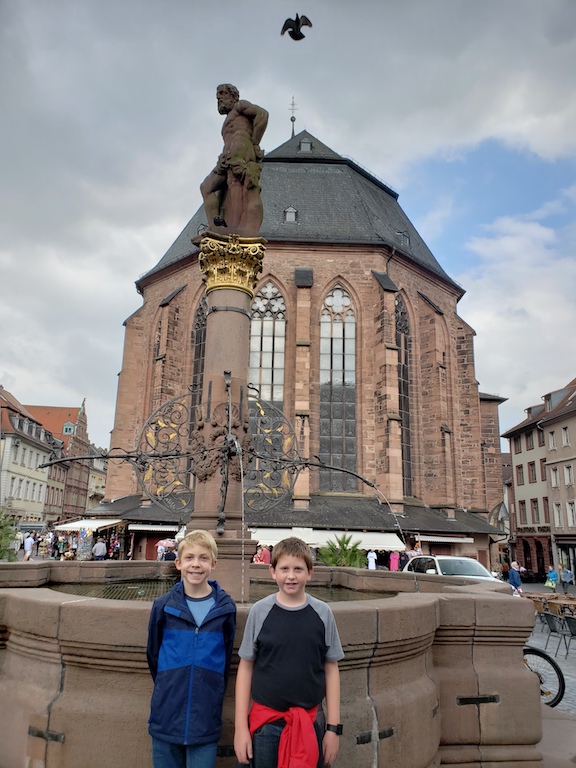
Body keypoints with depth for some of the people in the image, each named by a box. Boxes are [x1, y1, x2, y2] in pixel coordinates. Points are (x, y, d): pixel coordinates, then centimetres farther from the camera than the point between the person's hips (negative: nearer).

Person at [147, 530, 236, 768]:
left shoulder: (225, 607, -4)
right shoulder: (163, 606, -3)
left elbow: (226, 657, 6)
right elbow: (153, 653, 9)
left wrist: (213, 692, 8)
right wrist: (168, 687, 12)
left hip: (206, 719, -1)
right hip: (166, 715, 1)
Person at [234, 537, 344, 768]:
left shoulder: (322, 613, -4)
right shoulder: (260, 611, -6)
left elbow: (331, 670, 2)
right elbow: (245, 668, -1)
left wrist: (334, 727, 1)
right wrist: (240, 726, -2)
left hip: (311, 722, 1)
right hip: (266, 721, 0)